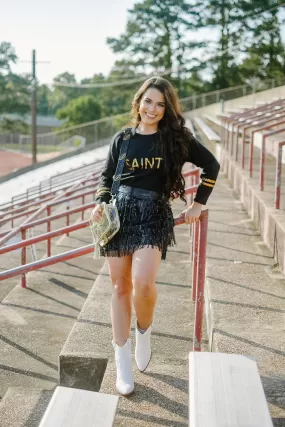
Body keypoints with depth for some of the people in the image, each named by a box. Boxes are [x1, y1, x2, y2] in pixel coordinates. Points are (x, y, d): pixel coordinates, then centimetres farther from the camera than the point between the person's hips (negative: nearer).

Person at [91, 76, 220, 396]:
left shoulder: (176, 138, 2)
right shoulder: (122, 138, 8)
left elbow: (211, 166, 9)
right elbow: (107, 177, 16)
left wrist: (197, 205, 7)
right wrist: (100, 203, -2)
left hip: (154, 214, -2)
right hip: (119, 213, 3)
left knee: (142, 283, -22)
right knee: (120, 287, 5)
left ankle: (144, 331, 12)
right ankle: (122, 361, 17)